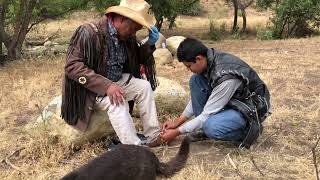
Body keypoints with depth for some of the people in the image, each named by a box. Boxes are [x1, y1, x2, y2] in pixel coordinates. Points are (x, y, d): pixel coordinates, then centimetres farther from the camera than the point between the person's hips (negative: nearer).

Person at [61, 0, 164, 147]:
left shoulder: (126, 36, -2)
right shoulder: (89, 33, -25)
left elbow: (138, 59, 13)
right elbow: (72, 66, -30)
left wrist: (150, 43, -9)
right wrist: (106, 86, -35)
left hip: (116, 81, 8)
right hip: (90, 88, -7)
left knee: (145, 86, -8)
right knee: (116, 102, -31)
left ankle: (153, 137, -5)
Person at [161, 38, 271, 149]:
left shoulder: (225, 76, -34)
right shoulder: (209, 60, -9)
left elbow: (207, 114, -27)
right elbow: (197, 97, 5)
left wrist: (177, 132, -19)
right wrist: (177, 122, 1)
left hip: (251, 108, -8)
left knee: (211, 128, -33)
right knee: (195, 80, -8)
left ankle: (249, 130, -5)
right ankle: (203, 131, 0)